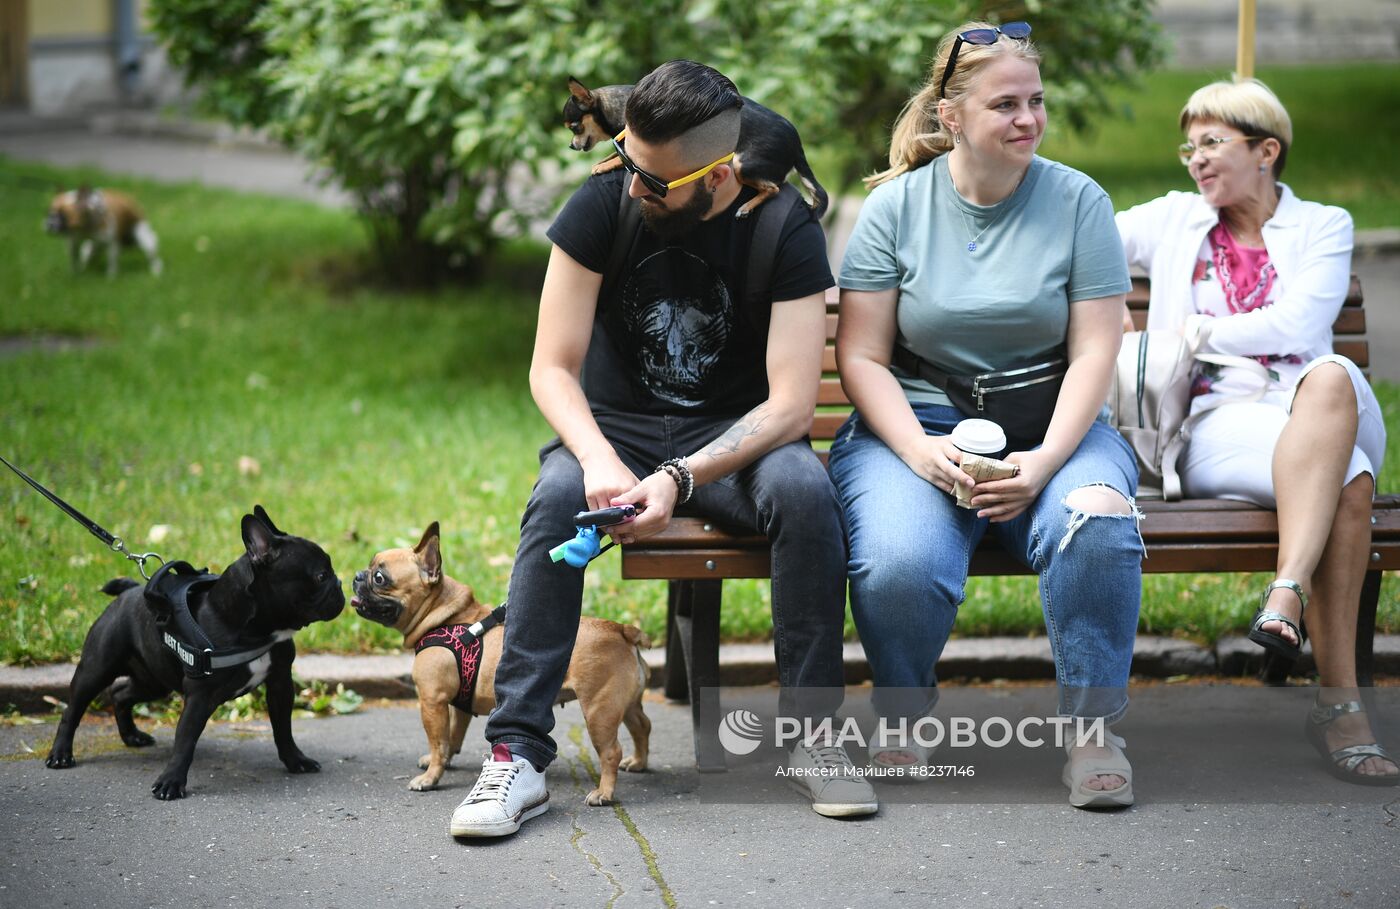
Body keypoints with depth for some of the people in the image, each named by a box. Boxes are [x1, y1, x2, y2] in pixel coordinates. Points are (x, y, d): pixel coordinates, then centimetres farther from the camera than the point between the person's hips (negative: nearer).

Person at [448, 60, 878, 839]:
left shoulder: (785, 230, -13)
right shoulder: (602, 205, -10)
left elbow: (791, 404, -18)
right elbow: (552, 368, -9)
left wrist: (681, 478, -32)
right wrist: (600, 460, -30)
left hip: (736, 433, -1)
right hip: (615, 427, 1)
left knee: (804, 489, -33)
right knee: (556, 499, -32)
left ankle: (815, 732, -20)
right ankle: (519, 752, -31)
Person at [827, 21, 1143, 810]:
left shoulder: (1078, 201, 4)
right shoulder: (896, 205, 2)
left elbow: (1094, 352, -1)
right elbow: (862, 358, 1)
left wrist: (1045, 461, -17)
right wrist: (922, 452, -16)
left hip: (1051, 425, 1)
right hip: (914, 422, -1)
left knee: (1097, 523, -33)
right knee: (900, 565, -32)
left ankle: (1092, 732, -14)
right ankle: (903, 723, -1)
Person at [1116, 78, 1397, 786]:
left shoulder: (1323, 226, 18)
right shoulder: (1173, 221, 24)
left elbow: (1294, 324, 1)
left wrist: (1194, 333, 3)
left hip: (1316, 411, 1)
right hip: (1214, 423, -1)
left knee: (1331, 375, -41)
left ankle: (1286, 593, -50)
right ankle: (1341, 699, -43)